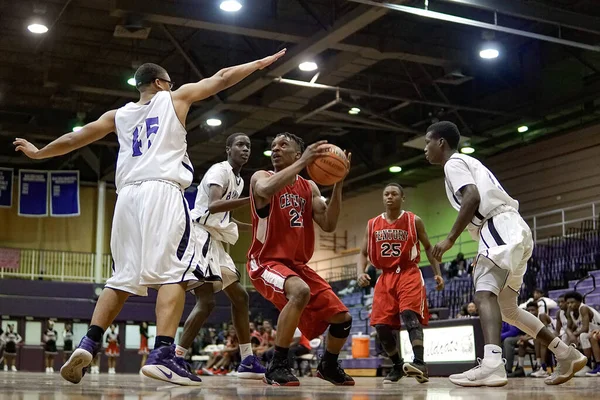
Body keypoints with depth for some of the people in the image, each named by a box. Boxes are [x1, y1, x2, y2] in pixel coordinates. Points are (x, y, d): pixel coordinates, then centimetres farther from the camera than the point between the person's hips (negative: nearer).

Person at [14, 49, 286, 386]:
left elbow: (73, 139, 29)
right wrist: (260, 63, 31)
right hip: (163, 192, -5)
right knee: (173, 272, -10)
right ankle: (162, 355, -24)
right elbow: (221, 79, 20)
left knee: (123, 277, 10)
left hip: (128, 195, 5)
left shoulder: (118, 116, 24)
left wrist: (37, 153, 45)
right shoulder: (175, 98, 15)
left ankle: (88, 346, -2)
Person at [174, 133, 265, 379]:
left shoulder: (238, 180, 20)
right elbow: (213, 206, -28)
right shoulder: (220, 170, -10)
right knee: (206, 300, -20)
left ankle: (247, 361, 17)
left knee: (239, 295, 12)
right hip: (200, 236, -10)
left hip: (214, 241, 11)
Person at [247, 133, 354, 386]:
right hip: (266, 262, -6)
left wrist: (338, 184, -10)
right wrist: (303, 162, -29)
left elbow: (328, 225, -1)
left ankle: (328, 366, 33)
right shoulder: (261, 177, -6)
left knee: (342, 318, 3)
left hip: (298, 264, 7)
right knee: (300, 291, -38)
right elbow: (266, 190, -33)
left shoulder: (309, 187, 10)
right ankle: (277, 366, -26)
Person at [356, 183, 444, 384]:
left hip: (409, 273, -4)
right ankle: (398, 366, 15)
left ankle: (420, 363, -36)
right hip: (386, 276, 4)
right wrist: (360, 272, -11)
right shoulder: (372, 224, 6)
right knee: (381, 325, -4)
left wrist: (438, 273, -2)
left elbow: (428, 247, 9)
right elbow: (363, 253, 9)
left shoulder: (414, 221, 0)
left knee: (409, 314, -26)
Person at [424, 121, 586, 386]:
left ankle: (492, 365, -45)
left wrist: (450, 239, -19)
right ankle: (566, 355, 16)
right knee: (505, 307, 15)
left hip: (501, 230, -10)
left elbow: (473, 198, -18)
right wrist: (484, 253, 30)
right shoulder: (467, 163, 29)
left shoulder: (454, 163, -1)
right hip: (509, 231, 10)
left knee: (484, 294, -25)